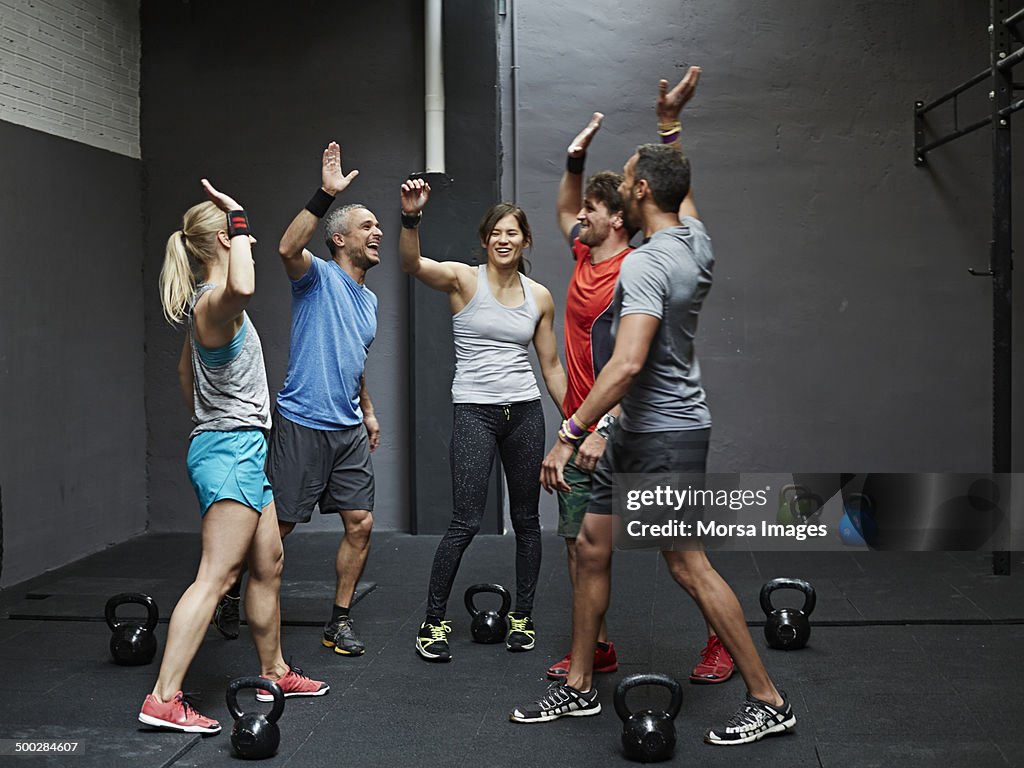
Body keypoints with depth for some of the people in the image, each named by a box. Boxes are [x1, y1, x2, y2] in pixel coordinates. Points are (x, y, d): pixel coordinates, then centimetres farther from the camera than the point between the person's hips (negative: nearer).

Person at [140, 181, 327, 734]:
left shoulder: (207, 304, 15)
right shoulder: (215, 303, -17)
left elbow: (185, 370, 26)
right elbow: (242, 288, -44)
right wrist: (240, 220, -31)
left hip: (234, 445, 11)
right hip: (232, 449, -11)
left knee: (269, 562, 18)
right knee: (216, 576, -11)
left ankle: (274, 673, 30)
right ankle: (163, 699, -10)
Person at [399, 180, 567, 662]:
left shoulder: (539, 297, 8)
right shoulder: (464, 279, -3)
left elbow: (550, 365, 14)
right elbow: (412, 264, -22)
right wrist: (412, 217, -39)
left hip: (525, 412, 4)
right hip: (474, 410, -4)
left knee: (526, 519, 10)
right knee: (466, 522, -8)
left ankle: (522, 618, 23)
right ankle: (433, 623, 5)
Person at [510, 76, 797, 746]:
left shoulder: (646, 265, -22)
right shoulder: (697, 241, 7)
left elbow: (628, 364, -32)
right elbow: (679, 185, 32)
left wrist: (569, 434, -29)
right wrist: (671, 125, 41)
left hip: (665, 434, -10)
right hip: (637, 433, 10)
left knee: (689, 566, -5)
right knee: (592, 548, 12)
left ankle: (769, 700, 5)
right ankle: (579, 687, 21)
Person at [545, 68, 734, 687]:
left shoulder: (633, 276, -15)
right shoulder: (585, 257, 11)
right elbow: (565, 211, 30)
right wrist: (575, 160, 20)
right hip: (582, 429, 8)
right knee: (579, 541, 10)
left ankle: (722, 639, 13)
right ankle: (597, 649, 20)